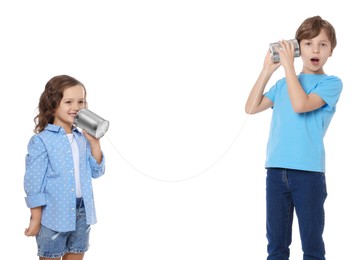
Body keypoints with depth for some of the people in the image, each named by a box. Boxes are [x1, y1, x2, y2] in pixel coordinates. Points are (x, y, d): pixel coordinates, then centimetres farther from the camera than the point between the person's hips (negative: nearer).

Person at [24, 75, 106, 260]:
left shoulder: (82, 139, 6)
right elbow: (34, 183, -12)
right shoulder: (41, 141, -13)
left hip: (82, 213, 6)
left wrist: (95, 143, -3)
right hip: (54, 215, -6)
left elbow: (96, 172, 8)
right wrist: (36, 220, -11)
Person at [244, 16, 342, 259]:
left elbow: (300, 105, -17)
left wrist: (288, 65, -11)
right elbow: (251, 108, 9)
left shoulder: (331, 83, -1)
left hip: (309, 171, -4)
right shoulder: (283, 84, 15)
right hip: (276, 169, 4)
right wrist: (267, 70, 5)